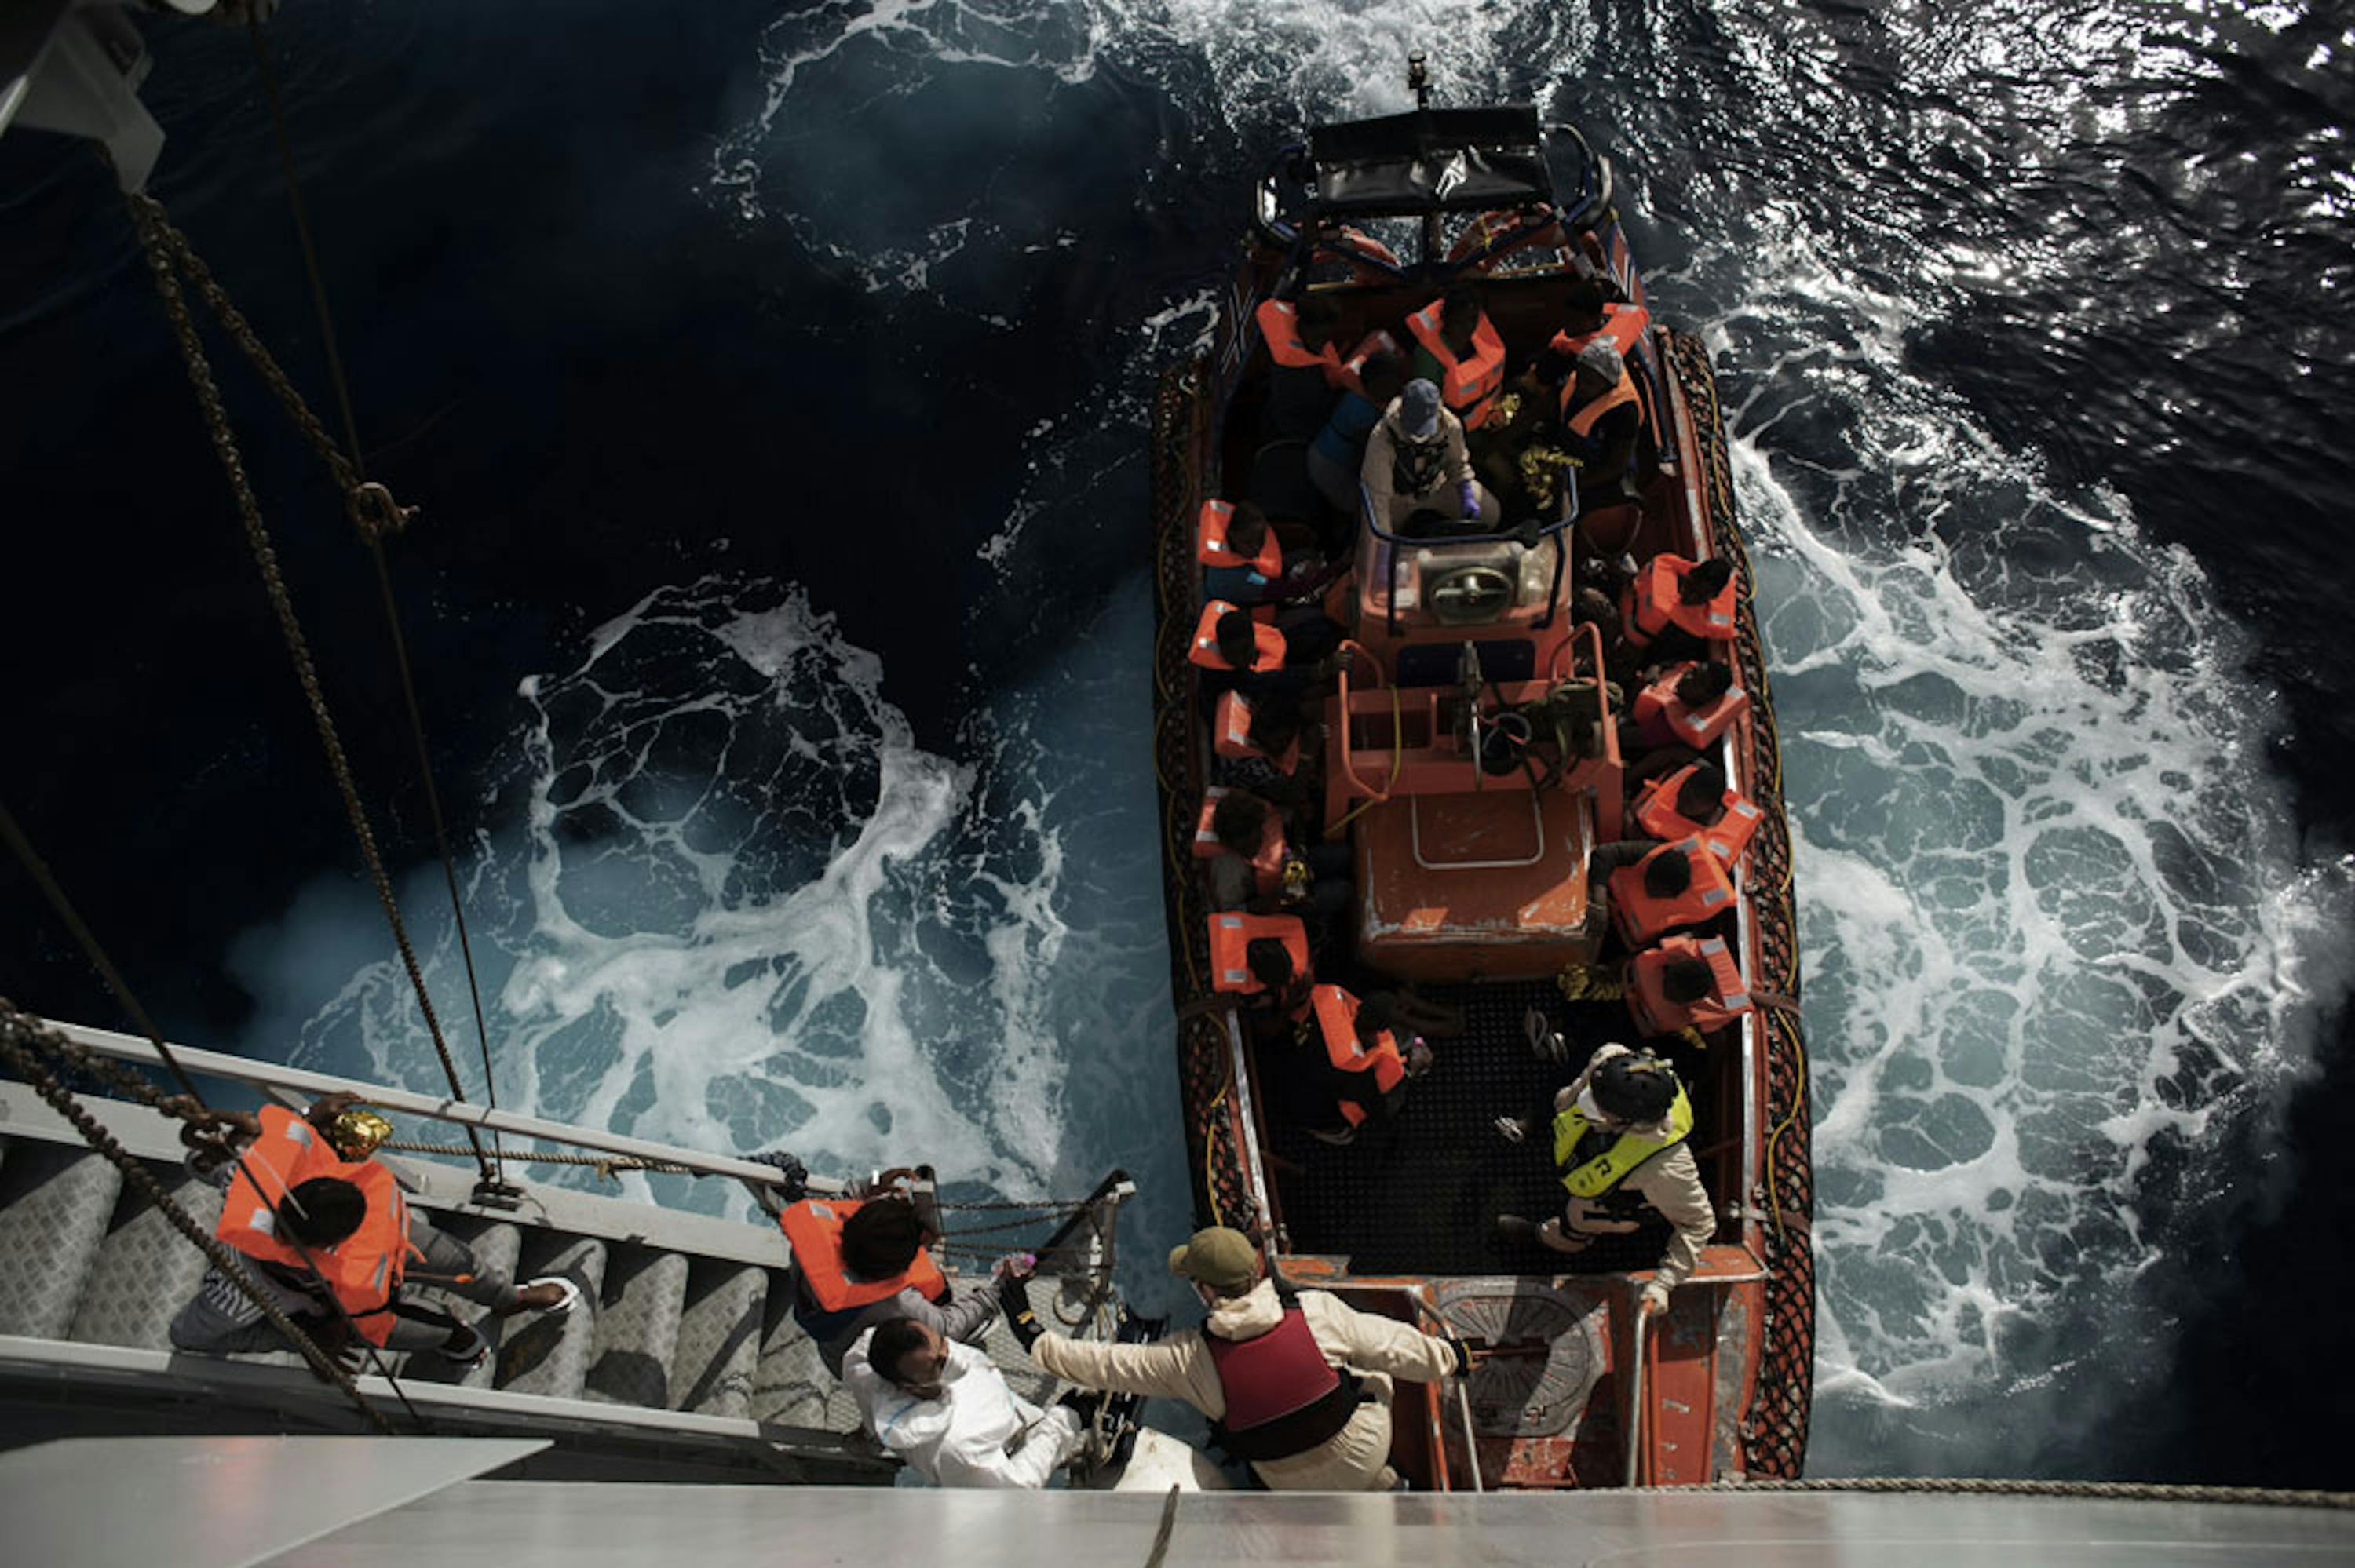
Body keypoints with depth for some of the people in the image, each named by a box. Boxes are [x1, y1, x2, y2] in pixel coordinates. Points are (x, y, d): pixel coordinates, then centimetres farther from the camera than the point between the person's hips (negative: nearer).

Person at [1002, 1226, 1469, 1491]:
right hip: (1363, 1445, -2)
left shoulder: (1190, 1360, -23)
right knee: (1375, 1376, 28)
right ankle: (1383, 1487, 35)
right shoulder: (1317, 1312, -25)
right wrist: (1448, 1356, 4)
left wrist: (1035, 1339, -7)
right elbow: (1390, 1345, -13)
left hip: (1293, 1482, 2)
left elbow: (1109, 1364, -16)